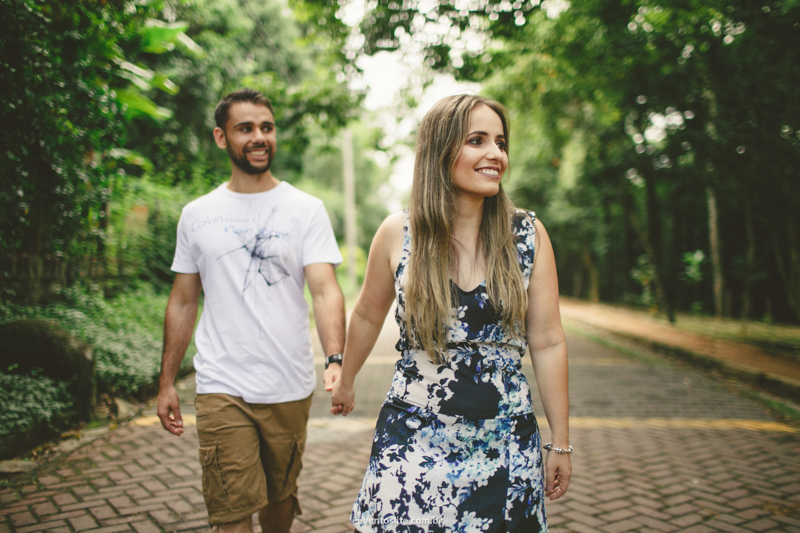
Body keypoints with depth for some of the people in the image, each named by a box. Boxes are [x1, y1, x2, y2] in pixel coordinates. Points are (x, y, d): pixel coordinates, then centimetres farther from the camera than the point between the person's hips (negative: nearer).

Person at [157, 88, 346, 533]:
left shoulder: (307, 209, -2)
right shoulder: (197, 215, 5)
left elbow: (325, 289, -13)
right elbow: (183, 303, 10)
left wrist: (336, 359, -29)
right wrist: (167, 382, 8)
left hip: (290, 387, 0)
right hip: (222, 390, 0)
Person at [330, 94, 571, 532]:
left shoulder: (529, 234, -5)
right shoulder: (398, 233, -6)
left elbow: (547, 344, -1)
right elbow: (368, 316, 10)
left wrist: (561, 442, 4)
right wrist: (345, 381, 23)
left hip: (506, 447, 1)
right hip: (414, 443, 0)